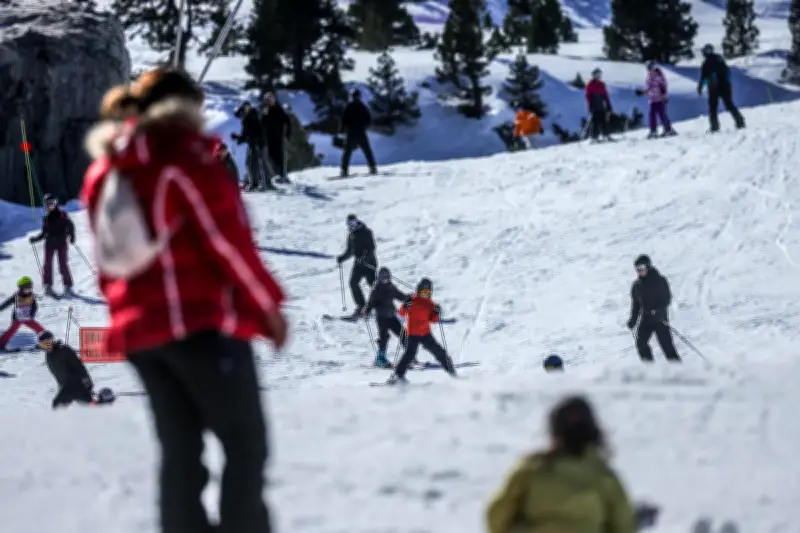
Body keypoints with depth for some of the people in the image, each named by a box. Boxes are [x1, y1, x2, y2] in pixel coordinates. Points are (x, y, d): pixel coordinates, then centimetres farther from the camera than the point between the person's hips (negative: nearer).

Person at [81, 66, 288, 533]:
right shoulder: (183, 158, -10)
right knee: (245, 443, -1)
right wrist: (267, 304, -3)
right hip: (204, 322, -7)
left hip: (138, 331, 8)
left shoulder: (104, 170, 13)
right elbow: (227, 238, -12)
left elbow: (108, 261, 16)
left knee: (180, 451, 9)